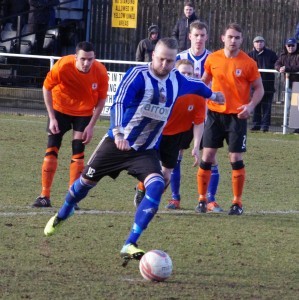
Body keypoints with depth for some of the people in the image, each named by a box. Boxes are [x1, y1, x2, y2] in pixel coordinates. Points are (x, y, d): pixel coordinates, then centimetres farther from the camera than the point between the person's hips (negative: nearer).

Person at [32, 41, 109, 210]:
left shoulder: (101, 72, -25)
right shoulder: (63, 66, -29)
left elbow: (102, 99, -9)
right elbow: (47, 88, -13)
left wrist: (91, 126, -13)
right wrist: (52, 118, -14)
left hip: (84, 113, 1)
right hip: (60, 109, -1)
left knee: (78, 153, -4)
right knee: (52, 150, -4)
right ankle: (44, 196, 3)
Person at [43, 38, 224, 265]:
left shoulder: (178, 81, -1)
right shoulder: (138, 75, -20)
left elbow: (196, 85, 24)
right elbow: (119, 102, -34)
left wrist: (212, 95, 44)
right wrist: (118, 133, -50)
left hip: (147, 151, 3)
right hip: (117, 144, -3)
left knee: (157, 186, -23)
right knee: (87, 181, 10)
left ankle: (129, 245, -23)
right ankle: (61, 216, 43)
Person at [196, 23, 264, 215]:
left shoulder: (248, 63, -7)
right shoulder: (213, 59, 1)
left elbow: (259, 88, -1)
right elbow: (205, 81, 17)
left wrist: (251, 106, -17)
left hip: (237, 116, -2)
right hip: (215, 113, 2)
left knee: (236, 159, -1)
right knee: (207, 157, 0)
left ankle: (238, 203, 10)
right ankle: (202, 199, 12)